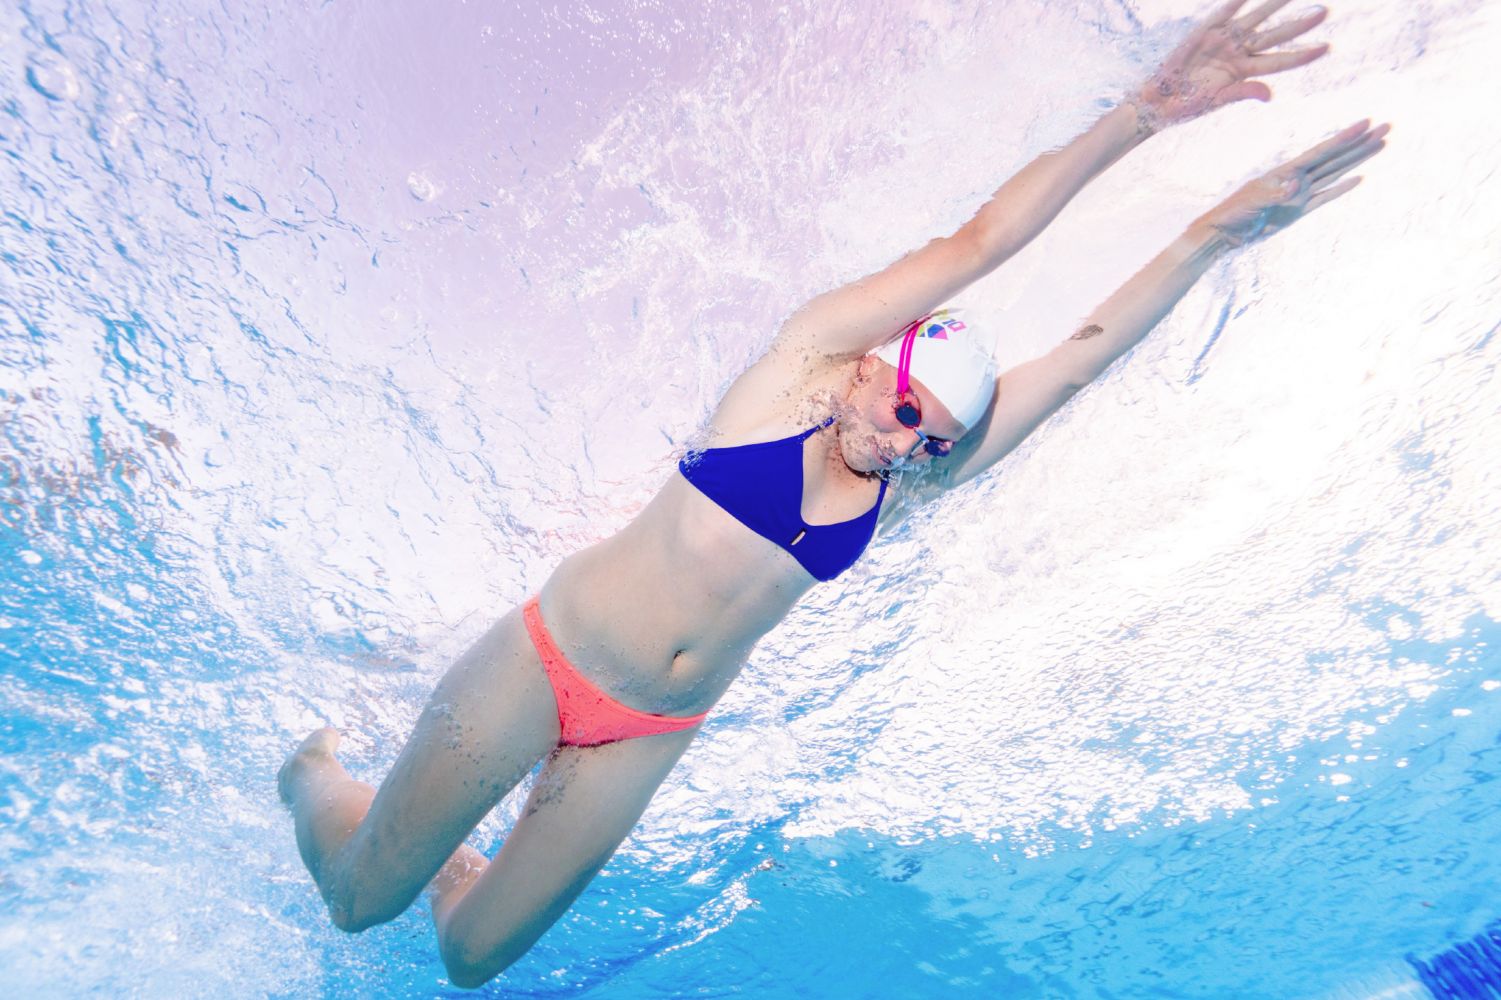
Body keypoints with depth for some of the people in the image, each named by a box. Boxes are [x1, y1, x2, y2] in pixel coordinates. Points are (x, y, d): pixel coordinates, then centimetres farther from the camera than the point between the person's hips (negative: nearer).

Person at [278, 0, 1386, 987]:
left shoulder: (907, 488, 0)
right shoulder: (804, 363, -11)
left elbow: (1077, 358, -2)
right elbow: (973, 245, -15)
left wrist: (1212, 236, -4)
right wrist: (1139, 115, -18)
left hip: (650, 735, 5)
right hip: (544, 661, -4)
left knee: (472, 956, 13)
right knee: (357, 898, 9)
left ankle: (445, 856, 44)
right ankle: (317, 769, 40)